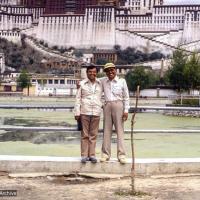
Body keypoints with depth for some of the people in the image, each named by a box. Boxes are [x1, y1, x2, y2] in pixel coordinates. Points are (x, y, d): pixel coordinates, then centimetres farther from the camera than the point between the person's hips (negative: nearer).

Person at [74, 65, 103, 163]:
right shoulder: (82, 84, 3)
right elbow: (78, 99, 2)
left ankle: (92, 155, 11)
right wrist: (77, 113, -2)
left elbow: (100, 98, 15)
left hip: (96, 113, 2)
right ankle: (84, 155, 7)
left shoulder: (100, 84, 8)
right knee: (85, 135, 2)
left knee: (93, 135, 4)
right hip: (85, 112, -2)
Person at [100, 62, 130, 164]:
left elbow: (126, 97, 3)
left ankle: (121, 155, -2)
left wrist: (126, 110, -3)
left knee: (120, 130, -3)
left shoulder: (122, 81, 2)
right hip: (107, 106, 3)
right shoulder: (103, 81, 10)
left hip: (118, 105, -3)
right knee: (107, 130, 4)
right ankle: (105, 154, 9)